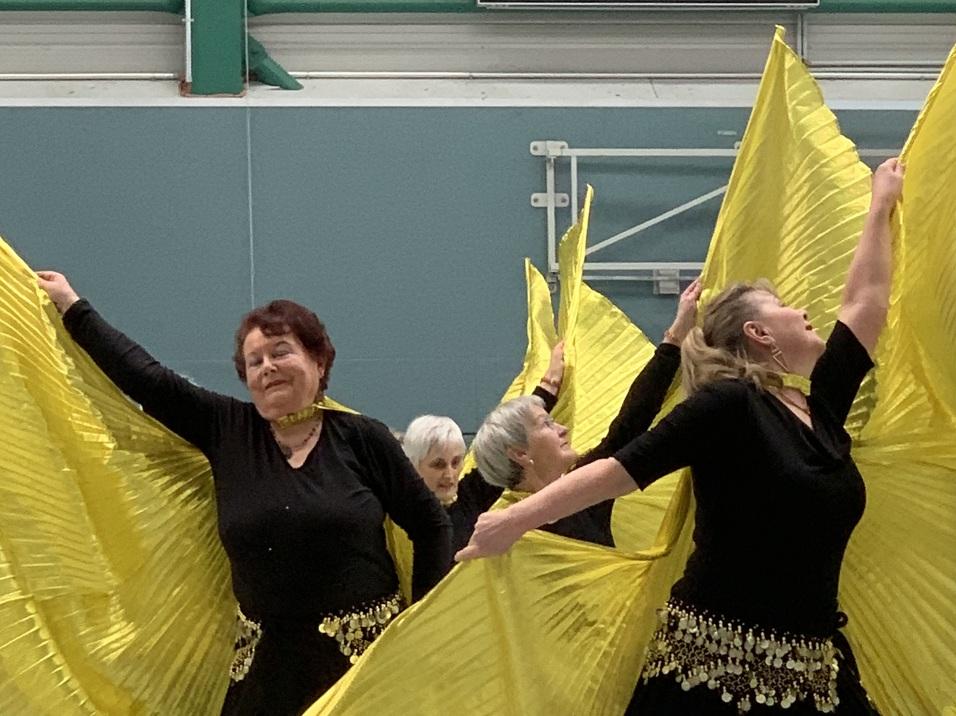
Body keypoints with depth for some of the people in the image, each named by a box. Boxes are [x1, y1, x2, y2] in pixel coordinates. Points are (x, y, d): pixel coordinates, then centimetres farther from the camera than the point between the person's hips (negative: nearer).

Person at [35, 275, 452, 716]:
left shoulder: (361, 438, -1)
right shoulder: (226, 430, 5)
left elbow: (431, 526, 4)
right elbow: (144, 377, 6)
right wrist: (72, 307, 9)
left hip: (366, 652, -2)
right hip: (267, 662, 2)